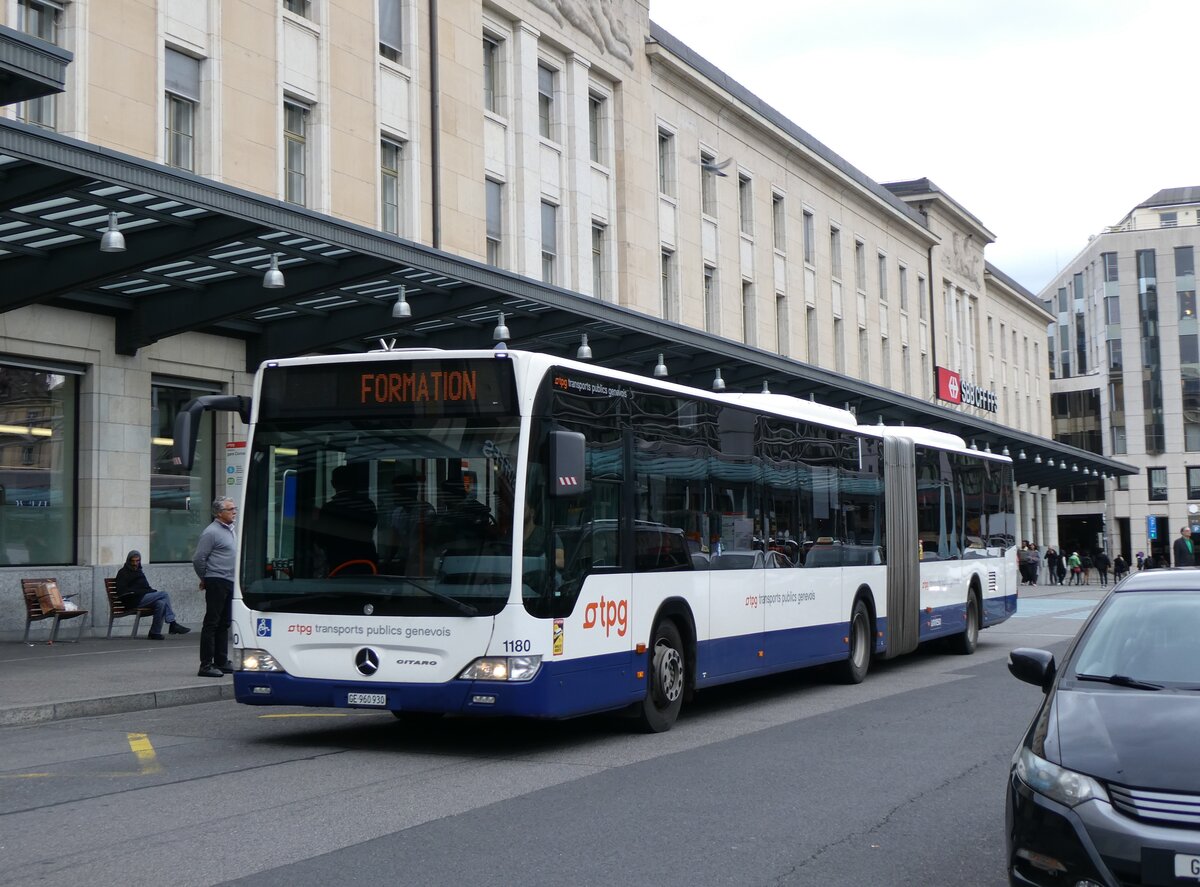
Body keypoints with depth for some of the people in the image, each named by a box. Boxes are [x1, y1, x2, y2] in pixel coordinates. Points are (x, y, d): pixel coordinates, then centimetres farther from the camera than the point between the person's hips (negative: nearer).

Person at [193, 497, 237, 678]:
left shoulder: (231, 530, 16)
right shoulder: (211, 532, -12)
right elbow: (198, 559, -15)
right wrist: (205, 579, -2)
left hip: (230, 583, 9)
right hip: (216, 583, -9)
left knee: (224, 624, 12)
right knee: (211, 623, -6)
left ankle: (221, 662, 19)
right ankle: (206, 665, -4)